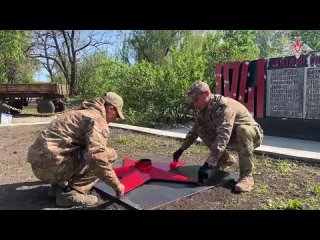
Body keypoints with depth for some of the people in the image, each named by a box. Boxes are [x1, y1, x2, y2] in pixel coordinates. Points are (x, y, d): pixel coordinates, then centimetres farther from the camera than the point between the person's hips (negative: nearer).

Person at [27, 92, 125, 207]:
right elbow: (96, 158, -24)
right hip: (51, 165, -10)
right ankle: (70, 192, -6)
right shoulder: (97, 119, -9)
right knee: (109, 154, -8)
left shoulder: (83, 113, 22)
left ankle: (61, 184, 15)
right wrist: (116, 184, -11)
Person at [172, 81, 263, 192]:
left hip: (252, 134, -7)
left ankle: (246, 176, -27)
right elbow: (194, 130, 6)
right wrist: (181, 149, 5)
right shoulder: (203, 110, -7)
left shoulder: (224, 106, -32)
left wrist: (208, 164, -47)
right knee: (201, 130, -9)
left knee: (243, 130, -40)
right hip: (231, 135, 7)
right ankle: (226, 159, 7)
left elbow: (223, 137, -42)